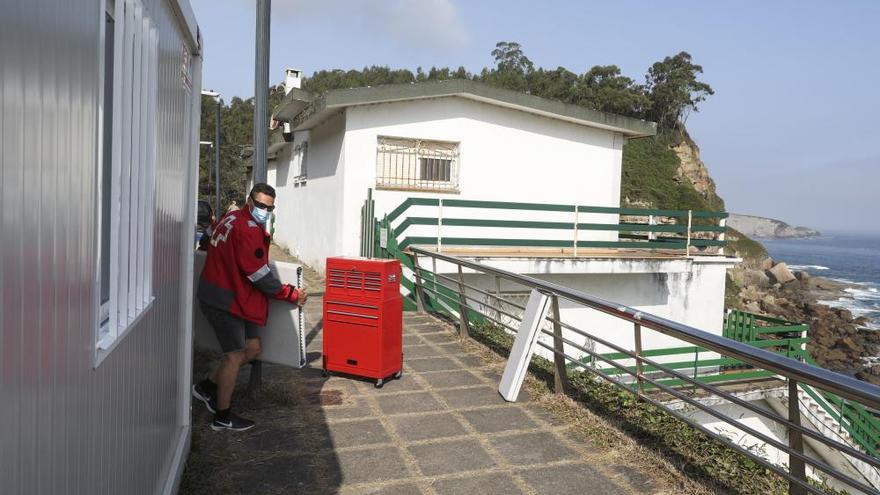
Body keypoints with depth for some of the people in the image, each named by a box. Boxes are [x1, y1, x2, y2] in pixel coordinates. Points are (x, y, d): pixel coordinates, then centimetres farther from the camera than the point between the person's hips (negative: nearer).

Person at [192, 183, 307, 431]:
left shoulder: (231, 218, 11)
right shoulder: (248, 229, -20)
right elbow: (260, 276, -20)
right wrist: (291, 294, -12)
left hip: (225, 296, 10)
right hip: (225, 301, -10)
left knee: (252, 348, 12)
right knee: (235, 354, -3)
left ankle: (207, 387, 23)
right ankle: (222, 417, 9)